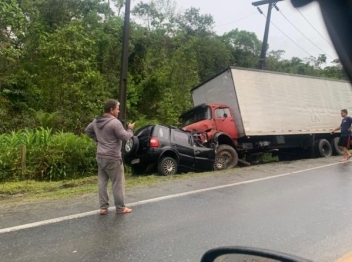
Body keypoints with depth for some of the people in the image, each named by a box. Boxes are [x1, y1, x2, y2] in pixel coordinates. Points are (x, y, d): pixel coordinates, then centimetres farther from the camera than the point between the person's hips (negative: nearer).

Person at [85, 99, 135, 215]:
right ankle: (120, 208, 12)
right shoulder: (115, 122, -19)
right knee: (118, 183, 3)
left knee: (102, 182, 12)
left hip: (100, 156, 8)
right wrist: (130, 129, 0)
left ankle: (103, 207, 18)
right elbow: (125, 137, -18)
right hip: (112, 158, -8)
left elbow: (87, 130, 23)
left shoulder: (96, 121, 9)